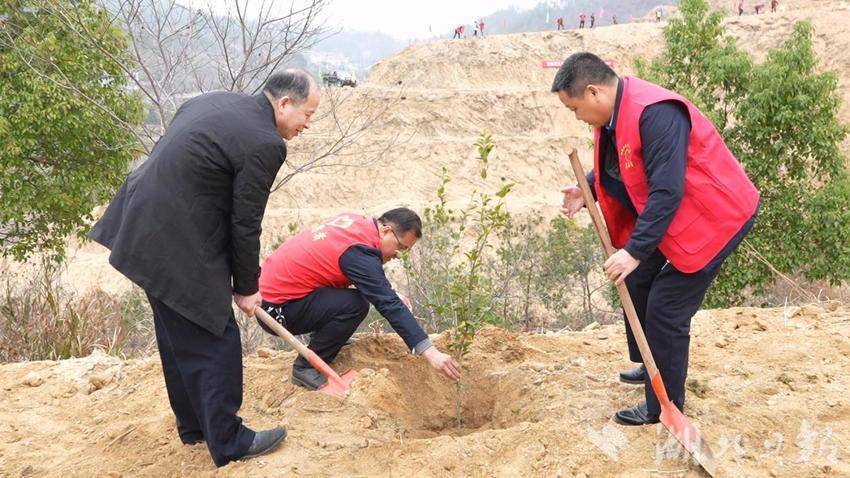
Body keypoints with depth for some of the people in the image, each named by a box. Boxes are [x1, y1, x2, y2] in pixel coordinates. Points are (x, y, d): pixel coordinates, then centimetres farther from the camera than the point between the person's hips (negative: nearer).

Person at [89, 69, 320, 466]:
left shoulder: (215, 102, 10)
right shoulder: (264, 144, -17)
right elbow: (245, 225, -12)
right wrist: (246, 288, 3)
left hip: (144, 231, 10)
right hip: (180, 249, -10)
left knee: (178, 337, 21)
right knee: (214, 342, 4)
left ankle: (193, 425, 37)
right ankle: (228, 441, 16)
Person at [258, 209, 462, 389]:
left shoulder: (355, 222, 2)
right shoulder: (359, 251, -24)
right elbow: (390, 306, -28)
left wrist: (391, 295, 6)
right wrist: (430, 352, -29)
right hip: (275, 309, -9)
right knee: (356, 305, -24)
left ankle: (326, 338, 20)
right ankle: (306, 369, -10)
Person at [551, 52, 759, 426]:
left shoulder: (655, 114, -30)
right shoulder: (614, 112, 1)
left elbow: (666, 192, -33)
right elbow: (614, 169, 16)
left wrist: (634, 250, -32)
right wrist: (587, 191, -3)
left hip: (714, 218, -10)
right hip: (669, 216, 10)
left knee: (665, 311, -6)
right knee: (638, 281, 20)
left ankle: (664, 407, 11)